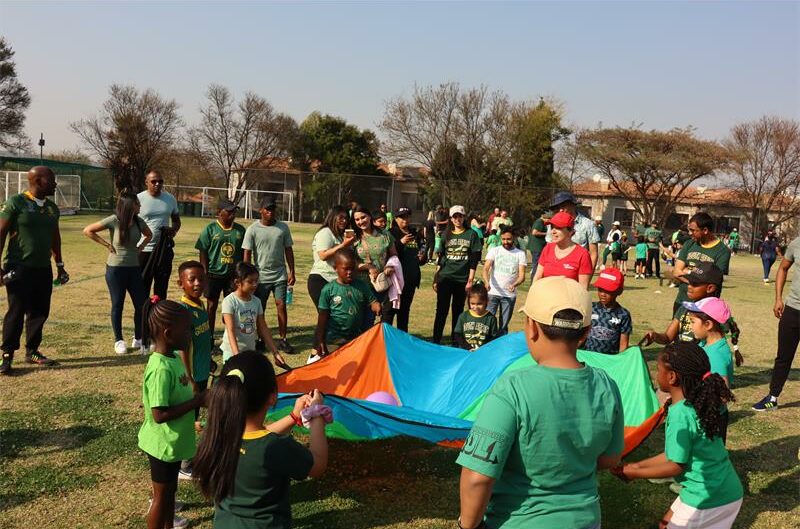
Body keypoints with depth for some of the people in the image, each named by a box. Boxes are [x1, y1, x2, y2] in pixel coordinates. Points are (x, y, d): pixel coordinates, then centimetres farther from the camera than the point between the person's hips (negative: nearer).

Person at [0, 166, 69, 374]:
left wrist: (59, 265, 22)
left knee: (40, 312, 8)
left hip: (43, 269, 6)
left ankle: (32, 351, 21)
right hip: (19, 268, -6)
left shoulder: (51, 207, 12)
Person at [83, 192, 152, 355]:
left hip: (134, 268, 5)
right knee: (117, 305, 6)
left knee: (142, 304, 4)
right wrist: (107, 244, -10)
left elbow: (149, 235, 22)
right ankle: (119, 341, 18)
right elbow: (87, 231, -10)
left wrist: (140, 246, 6)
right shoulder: (113, 221, -13)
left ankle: (138, 339, 20)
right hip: (115, 269, -5)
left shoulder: (138, 221, 2)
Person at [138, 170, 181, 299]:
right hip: (144, 250, -3)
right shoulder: (139, 199, -6)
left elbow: (176, 220, 15)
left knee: (161, 287, 13)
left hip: (164, 249, 3)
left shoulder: (170, 199, 3)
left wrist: (174, 229, -9)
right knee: (143, 287, 7)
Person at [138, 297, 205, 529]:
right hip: (163, 444, -9)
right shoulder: (161, 369, -30)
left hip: (173, 441, 9)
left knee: (170, 489, 25)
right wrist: (196, 402, -24)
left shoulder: (173, 357, -1)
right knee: (162, 496, 10)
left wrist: (197, 397, -2)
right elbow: (160, 415, -29)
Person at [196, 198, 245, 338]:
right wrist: (205, 273, -9)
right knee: (211, 305, 8)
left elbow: (244, 253, 10)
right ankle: (210, 336, 19)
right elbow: (203, 252, -4)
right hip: (214, 273, -2)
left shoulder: (240, 230, 6)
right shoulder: (210, 228, -4)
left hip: (233, 274, 3)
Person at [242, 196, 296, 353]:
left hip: (280, 275, 1)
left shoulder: (283, 227, 3)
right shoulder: (252, 229, -4)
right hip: (261, 276, -1)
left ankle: (282, 339, 3)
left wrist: (291, 272, 3)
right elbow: (247, 254, -4)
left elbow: (288, 251, 7)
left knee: (281, 305, -5)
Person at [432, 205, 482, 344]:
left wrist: (470, 280, -6)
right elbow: (441, 258, 11)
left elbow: (474, 259, 0)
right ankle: (436, 341, 2)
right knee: (441, 310, -2)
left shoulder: (471, 235, 2)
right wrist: (436, 278, 7)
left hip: (462, 279, -1)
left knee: (458, 312, 6)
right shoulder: (446, 235, 9)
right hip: (445, 278, 1)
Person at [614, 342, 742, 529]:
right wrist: (639, 465, 11)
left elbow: (675, 466, -17)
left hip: (708, 500, -8)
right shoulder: (699, 404, 3)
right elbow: (677, 453, 9)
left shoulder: (679, 414, -24)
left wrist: (633, 473, -7)